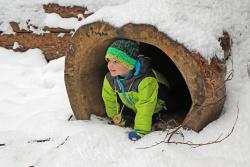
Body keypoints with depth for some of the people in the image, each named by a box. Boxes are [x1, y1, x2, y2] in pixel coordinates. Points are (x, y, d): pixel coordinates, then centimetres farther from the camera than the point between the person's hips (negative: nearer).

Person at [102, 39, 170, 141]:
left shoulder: (146, 80, -45)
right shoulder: (110, 78, -24)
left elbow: (145, 107, -44)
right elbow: (109, 99, -5)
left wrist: (141, 130, -45)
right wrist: (118, 119, 6)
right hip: (135, 109, 5)